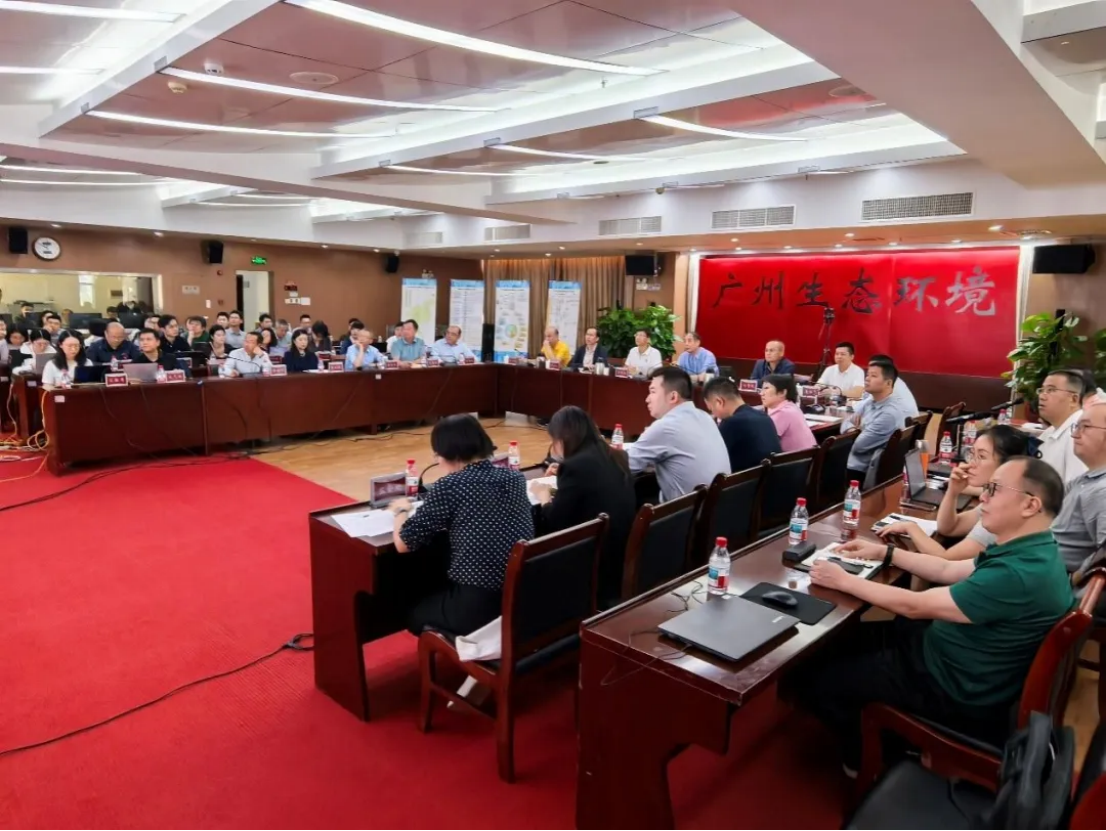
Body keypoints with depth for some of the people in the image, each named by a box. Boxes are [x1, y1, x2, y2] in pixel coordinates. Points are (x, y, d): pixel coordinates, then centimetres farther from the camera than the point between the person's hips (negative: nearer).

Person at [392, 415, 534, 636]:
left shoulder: (448, 487, -11)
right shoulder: (515, 478, 5)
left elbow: (403, 544, -5)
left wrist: (402, 510, 14)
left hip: (476, 607, -6)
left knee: (415, 614, 27)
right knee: (437, 597, 33)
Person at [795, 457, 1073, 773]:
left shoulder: (1019, 575, -33)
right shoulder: (1031, 551, -1)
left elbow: (914, 606, -26)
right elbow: (948, 571, 12)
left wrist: (843, 580, -16)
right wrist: (885, 552, 8)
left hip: (952, 687, -10)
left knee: (812, 680, -5)